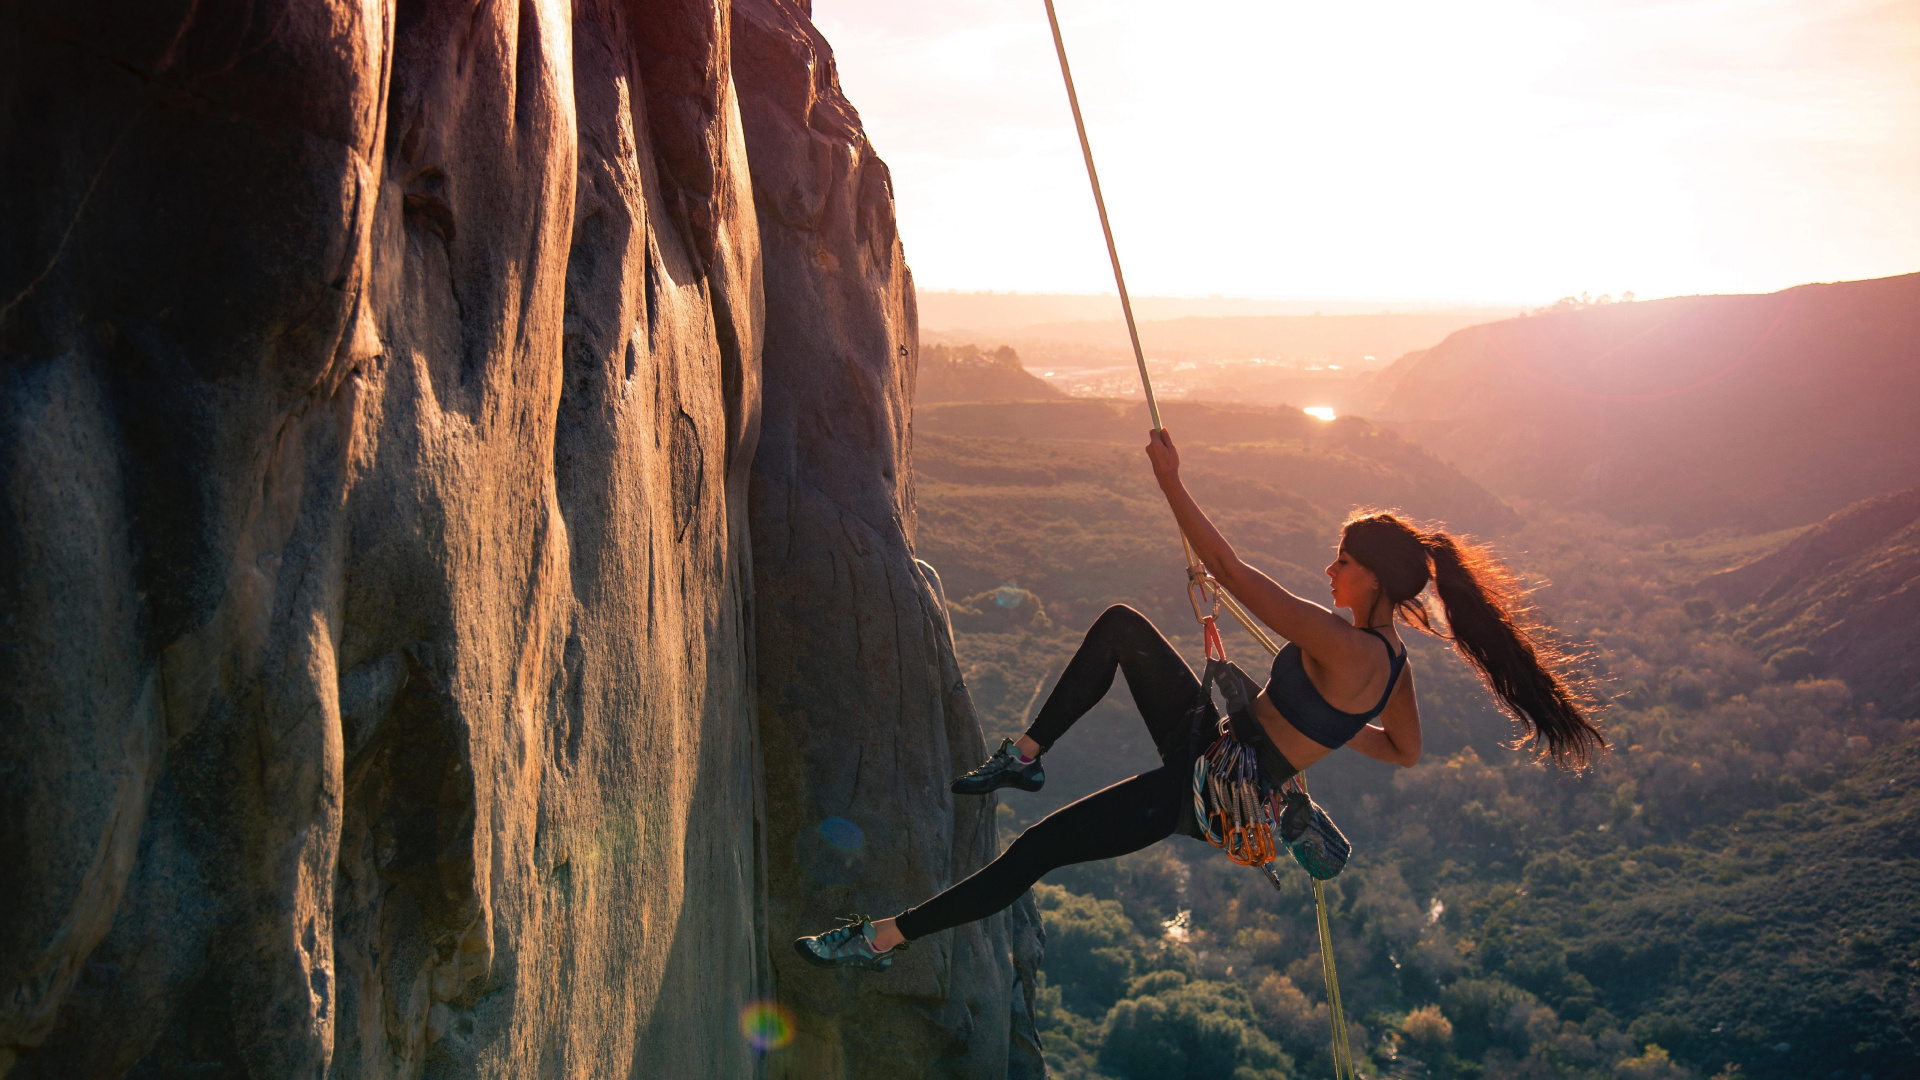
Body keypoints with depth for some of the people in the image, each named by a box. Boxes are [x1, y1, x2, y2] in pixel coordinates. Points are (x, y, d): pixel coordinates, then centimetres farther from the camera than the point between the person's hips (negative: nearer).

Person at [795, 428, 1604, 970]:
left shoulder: (1343, 647, -28)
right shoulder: (1391, 662, -1)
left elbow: (1232, 573, -29)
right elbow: (1405, 751, 16)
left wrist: (1172, 483, -24)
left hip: (1203, 793, -9)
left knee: (1037, 849, -10)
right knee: (1119, 627, 8)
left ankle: (884, 939, -1)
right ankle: (1026, 757, 14)